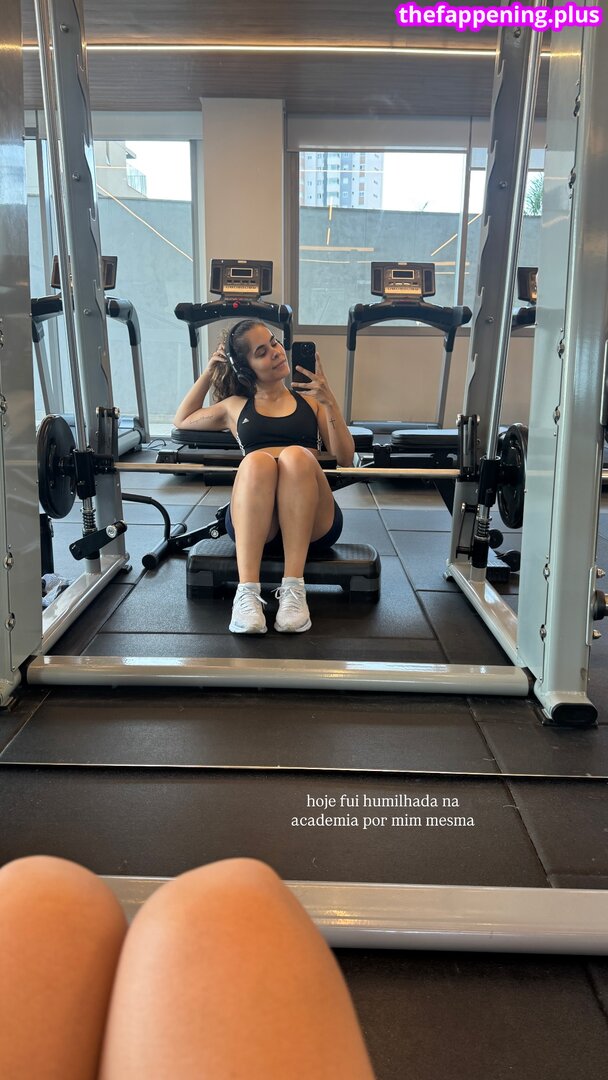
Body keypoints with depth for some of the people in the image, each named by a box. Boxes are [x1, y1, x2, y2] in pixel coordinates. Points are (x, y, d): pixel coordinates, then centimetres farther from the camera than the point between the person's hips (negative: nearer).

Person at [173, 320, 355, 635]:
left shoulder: (310, 399, 22)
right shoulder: (236, 406, 25)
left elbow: (345, 458, 11)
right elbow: (182, 422, 39)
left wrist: (330, 403, -2)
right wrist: (209, 371, 31)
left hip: (312, 524, 0)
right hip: (253, 524, 0)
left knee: (296, 455, -32)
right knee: (257, 460, -32)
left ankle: (293, 588, -38)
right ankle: (247, 592, -43)